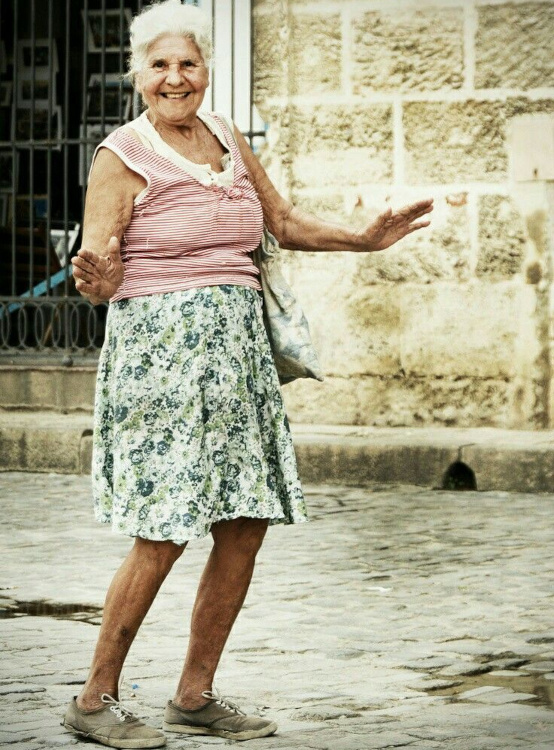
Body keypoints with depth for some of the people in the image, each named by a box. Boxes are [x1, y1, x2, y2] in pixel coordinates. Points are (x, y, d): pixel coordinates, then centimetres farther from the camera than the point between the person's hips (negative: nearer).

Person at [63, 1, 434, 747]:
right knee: (163, 534, -10)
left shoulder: (226, 137, 13)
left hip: (237, 348, 7)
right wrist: (97, 279, -32)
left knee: (247, 523, 3)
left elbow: (285, 223, 25)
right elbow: (98, 277, -10)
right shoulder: (123, 156, -5)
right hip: (159, 349, -6)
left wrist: (365, 238, 15)